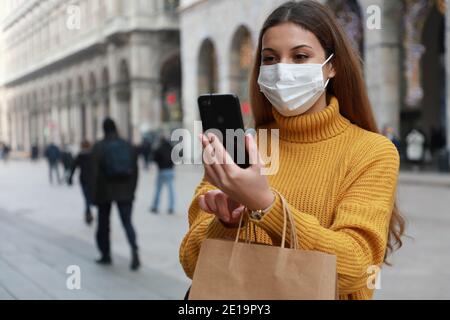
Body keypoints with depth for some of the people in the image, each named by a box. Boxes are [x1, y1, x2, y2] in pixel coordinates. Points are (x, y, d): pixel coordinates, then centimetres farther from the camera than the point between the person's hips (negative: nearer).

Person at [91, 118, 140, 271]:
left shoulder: (99, 147, -7)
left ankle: (106, 255, 23)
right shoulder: (128, 146, 4)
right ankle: (134, 250, -22)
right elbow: (135, 171, 5)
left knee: (103, 223, 14)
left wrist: (94, 195, -5)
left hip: (105, 192, -2)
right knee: (127, 222, 1)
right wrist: (132, 191, 13)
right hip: (125, 192, 2)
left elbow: (96, 173, -11)